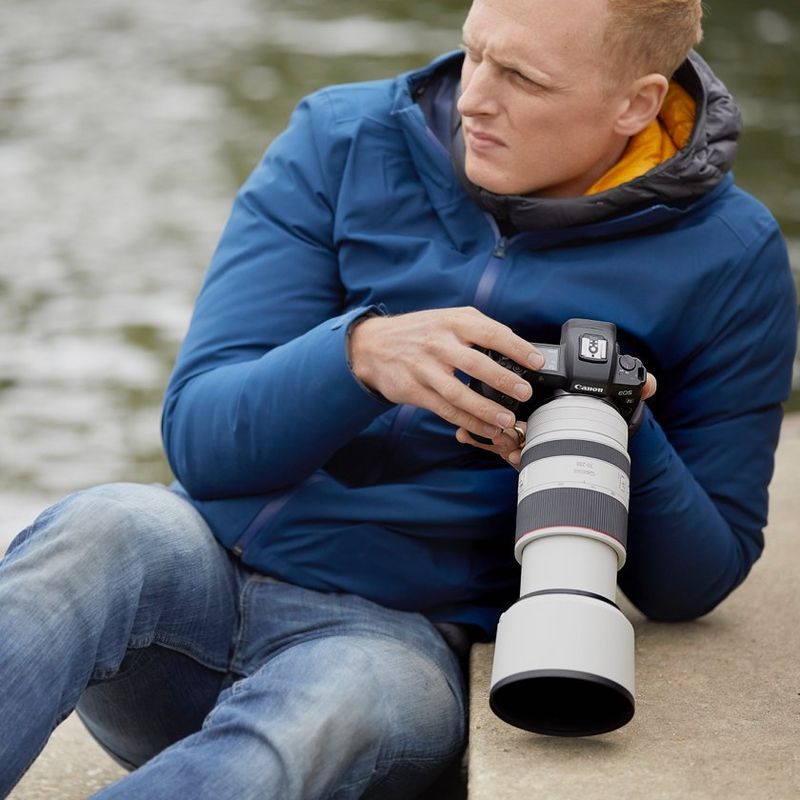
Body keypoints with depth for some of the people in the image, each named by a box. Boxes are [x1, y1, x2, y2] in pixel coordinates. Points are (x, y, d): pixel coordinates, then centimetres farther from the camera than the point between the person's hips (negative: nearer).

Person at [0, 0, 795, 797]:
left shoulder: (727, 260, -1)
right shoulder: (340, 143, 3)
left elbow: (698, 580, 3)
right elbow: (198, 433, -4)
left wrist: (624, 442, -19)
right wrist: (363, 352, -26)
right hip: (199, 574, 2)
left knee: (330, 712, -38)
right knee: (105, 529, -33)